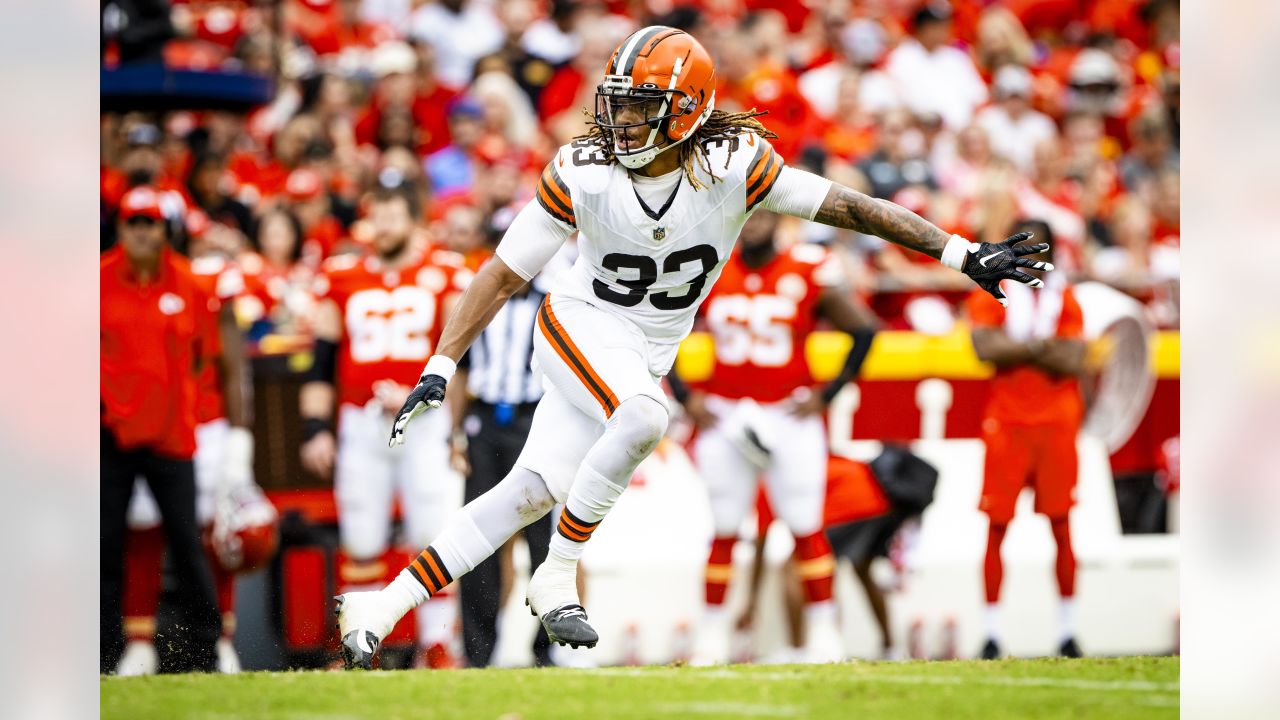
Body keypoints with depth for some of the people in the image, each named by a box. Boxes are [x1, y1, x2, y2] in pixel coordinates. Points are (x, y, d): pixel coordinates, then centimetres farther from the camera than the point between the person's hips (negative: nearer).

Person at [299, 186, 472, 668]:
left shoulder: (444, 274, 4)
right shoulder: (342, 278, 10)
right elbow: (322, 362, 11)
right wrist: (316, 427, 3)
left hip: (425, 424, -2)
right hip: (361, 425, 2)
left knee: (433, 536, -6)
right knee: (360, 542, 3)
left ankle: (437, 644, 1)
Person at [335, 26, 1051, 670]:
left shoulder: (733, 165, -18)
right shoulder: (582, 175, -17)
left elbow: (847, 205, -16)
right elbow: (506, 272, -9)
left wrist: (964, 253, -18)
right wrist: (442, 365, -13)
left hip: (649, 353, 3)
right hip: (582, 325, -3)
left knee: (534, 493, -1)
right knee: (643, 416, -32)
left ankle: (386, 605, 5)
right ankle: (558, 578, -17)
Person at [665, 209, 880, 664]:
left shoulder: (809, 273, -6)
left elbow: (864, 331, 1)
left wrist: (826, 393, -4)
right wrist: (684, 395, 4)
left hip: (789, 416, -2)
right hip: (724, 416, 2)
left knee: (806, 527, -3)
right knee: (723, 530, 3)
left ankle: (823, 631, 5)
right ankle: (714, 634, 11)